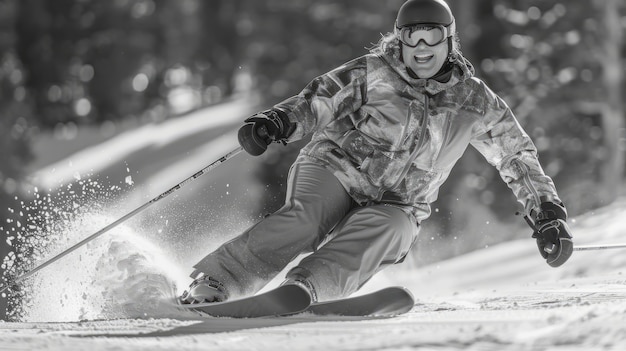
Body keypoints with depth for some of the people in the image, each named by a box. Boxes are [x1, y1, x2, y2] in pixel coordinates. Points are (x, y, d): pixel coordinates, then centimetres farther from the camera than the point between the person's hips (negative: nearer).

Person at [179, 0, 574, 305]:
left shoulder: (473, 102, 7)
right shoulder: (374, 73, 2)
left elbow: (518, 156, 15)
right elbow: (316, 102, 3)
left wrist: (548, 213, 9)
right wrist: (276, 122, -17)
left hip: (396, 208, 2)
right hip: (336, 172, -2)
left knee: (378, 233, -35)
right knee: (302, 220, -33)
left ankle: (301, 288, -53)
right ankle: (208, 287, -35)